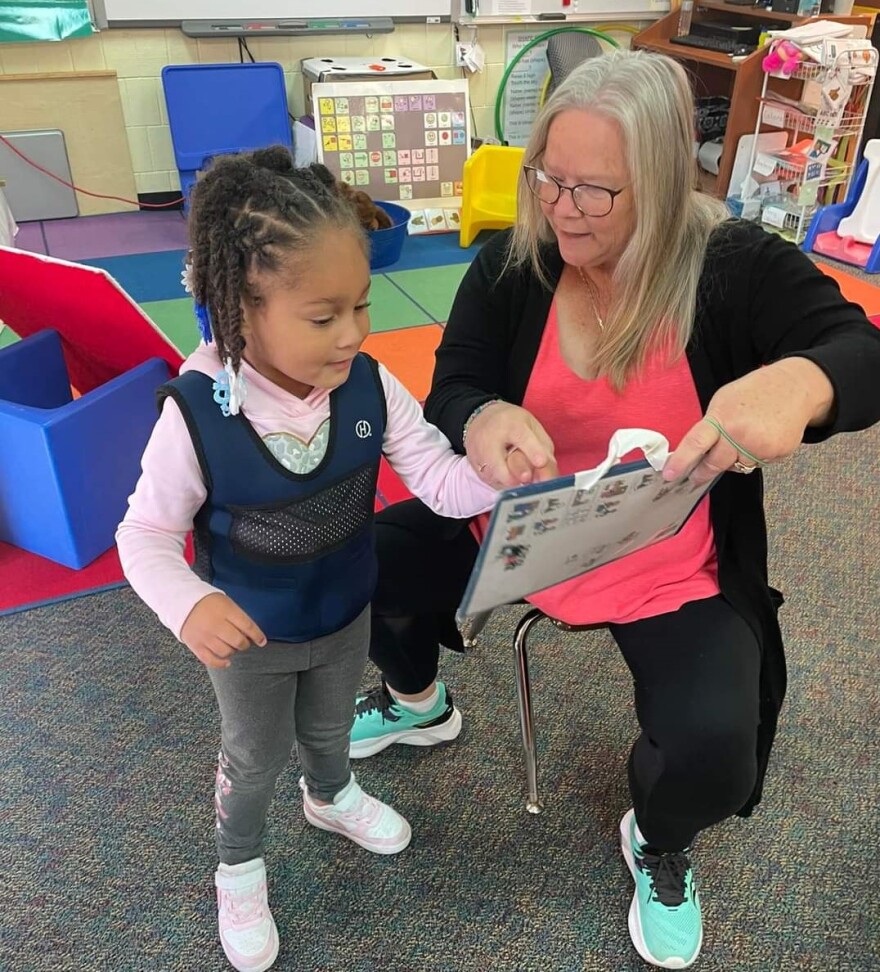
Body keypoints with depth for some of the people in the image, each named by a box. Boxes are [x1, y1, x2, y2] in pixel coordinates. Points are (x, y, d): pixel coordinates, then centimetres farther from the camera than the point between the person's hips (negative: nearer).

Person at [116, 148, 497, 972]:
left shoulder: (369, 387, -23)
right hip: (251, 636, -3)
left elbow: (441, 479, -20)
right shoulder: (194, 415, -33)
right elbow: (147, 535, -22)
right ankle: (239, 866, 56)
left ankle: (331, 797, 68)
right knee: (255, 756, 24)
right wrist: (189, 603, -39)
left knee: (330, 726, 33)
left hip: (347, 615, 4)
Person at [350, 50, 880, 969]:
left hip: (675, 570, -2)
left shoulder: (736, 264, -14)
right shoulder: (513, 261, -7)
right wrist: (484, 421, -36)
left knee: (713, 751, -22)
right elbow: (450, 391, -9)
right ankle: (420, 703, 30)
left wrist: (796, 381, -44)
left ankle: (659, 844, 21)